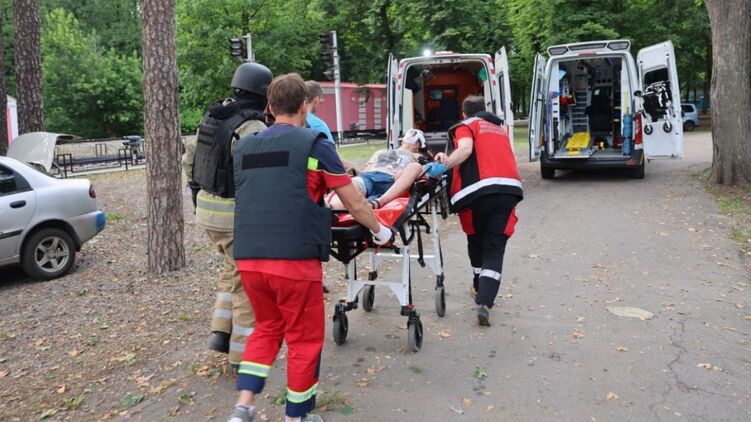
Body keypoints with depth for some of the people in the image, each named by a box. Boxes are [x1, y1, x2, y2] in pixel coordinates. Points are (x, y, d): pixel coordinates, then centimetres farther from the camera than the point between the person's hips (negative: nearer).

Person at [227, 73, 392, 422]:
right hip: (294, 260, -5)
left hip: (248, 258, 5)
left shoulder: (244, 147, 13)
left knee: (267, 327, 24)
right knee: (304, 339, 13)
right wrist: (379, 230, 20)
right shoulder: (314, 144, -2)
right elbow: (355, 204, 1)